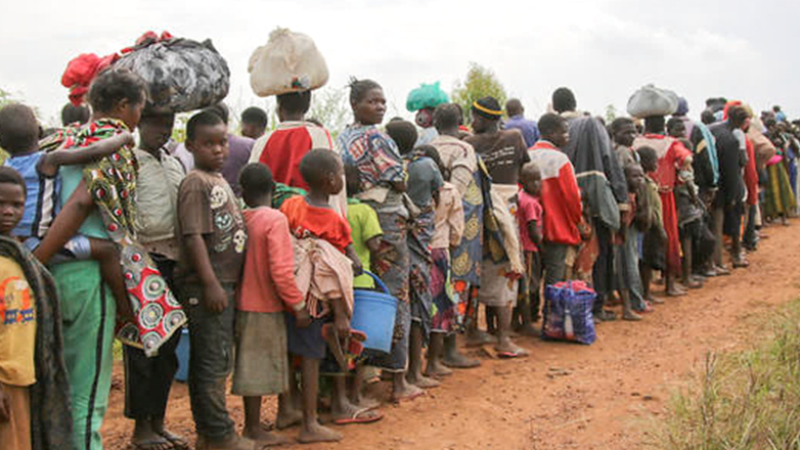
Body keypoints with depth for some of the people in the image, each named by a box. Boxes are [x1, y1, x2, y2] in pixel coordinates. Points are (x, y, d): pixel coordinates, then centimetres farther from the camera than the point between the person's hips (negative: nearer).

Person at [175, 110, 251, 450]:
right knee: (215, 362, -4)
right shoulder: (196, 183, -12)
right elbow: (193, 236, -19)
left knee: (205, 360, 15)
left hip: (223, 284, 9)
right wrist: (211, 284, -23)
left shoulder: (220, 181, 17)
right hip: (206, 287, -9)